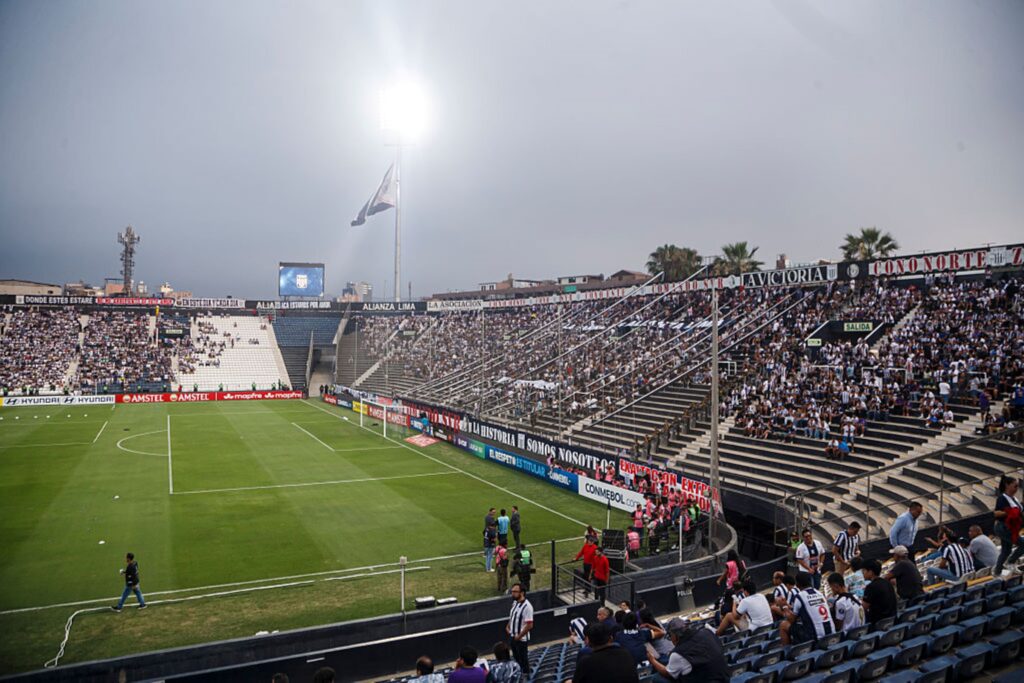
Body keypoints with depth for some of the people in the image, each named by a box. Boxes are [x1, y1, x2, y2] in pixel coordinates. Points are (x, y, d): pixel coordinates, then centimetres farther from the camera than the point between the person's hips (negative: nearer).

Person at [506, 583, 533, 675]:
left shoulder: (527, 606, -25)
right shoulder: (514, 602, 0)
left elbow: (529, 625, -24)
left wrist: (519, 636, -19)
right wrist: (508, 626, 4)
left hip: (521, 639, -7)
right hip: (512, 636, 8)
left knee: (523, 659, 8)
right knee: (516, 657, 22)